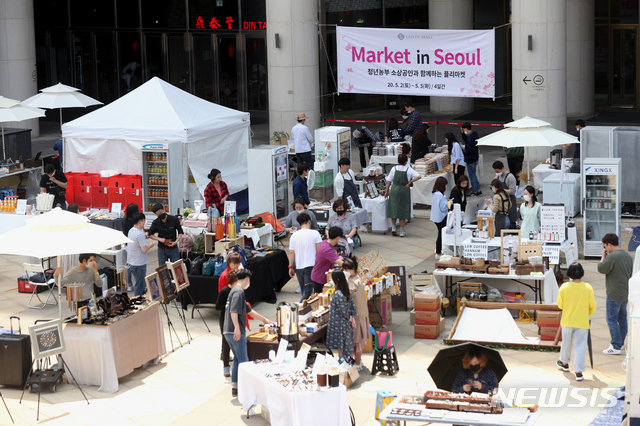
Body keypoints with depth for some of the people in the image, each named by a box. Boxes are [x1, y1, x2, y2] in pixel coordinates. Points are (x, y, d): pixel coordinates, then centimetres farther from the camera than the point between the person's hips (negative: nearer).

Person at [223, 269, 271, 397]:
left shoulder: (235, 290, 23)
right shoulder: (239, 291, -10)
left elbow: (249, 310, 33)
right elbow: (233, 311, -23)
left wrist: (264, 319, 41)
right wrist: (237, 328, -29)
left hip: (229, 332, 10)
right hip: (235, 332, -10)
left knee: (237, 359, 15)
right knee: (243, 360, -6)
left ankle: (235, 388, 17)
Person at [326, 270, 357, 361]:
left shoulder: (337, 294, -23)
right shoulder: (347, 292, 4)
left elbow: (343, 310, -21)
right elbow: (353, 305, 3)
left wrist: (350, 318, -6)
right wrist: (353, 318, -1)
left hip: (339, 324, -8)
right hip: (346, 324, 8)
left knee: (339, 346, 2)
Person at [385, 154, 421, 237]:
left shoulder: (394, 169, -1)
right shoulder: (409, 170, -7)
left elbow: (389, 181, 2)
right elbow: (419, 177, -13)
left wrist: (387, 191, 12)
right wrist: (410, 182, -7)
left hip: (394, 190, 1)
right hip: (404, 190, -1)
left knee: (393, 209, 15)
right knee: (403, 210, 6)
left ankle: (393, 228, 8)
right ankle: (402, 231, 8)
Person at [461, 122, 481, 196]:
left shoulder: (470, 137, -25)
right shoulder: (474, 134, 5)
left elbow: (469, 150, -27)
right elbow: (465, 139, 20)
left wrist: (463, 152, -8)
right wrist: (462, 133, 6)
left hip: (470, 159, -10)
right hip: (475, 157, 10)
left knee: (472, 175, 2)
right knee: (474, 174, 19)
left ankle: (475, 191, 8)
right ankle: (478, 190, 23)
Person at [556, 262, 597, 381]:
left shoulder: (564, 287, -11)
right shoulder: (588, 288, -10)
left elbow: (560, 305, -1)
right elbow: (592, 307, -2)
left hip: (567, 321, 1)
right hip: (582, 322, -1)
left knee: (566, 342, 21)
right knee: (580, 347, 2)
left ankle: (564, 363, 40)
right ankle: (579, 372, -3)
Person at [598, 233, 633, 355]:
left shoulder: (612, 257, -21)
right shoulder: (628, 256, 8)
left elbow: (601, 269, -13)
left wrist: (603, 256, -1)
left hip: (614, 295, -9)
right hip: (625, 293, 9)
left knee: (612, 320, -3)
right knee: (622, 318, 16)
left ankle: (616, 347, -3)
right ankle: (620, 343, 25)